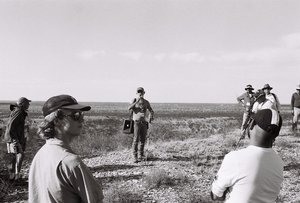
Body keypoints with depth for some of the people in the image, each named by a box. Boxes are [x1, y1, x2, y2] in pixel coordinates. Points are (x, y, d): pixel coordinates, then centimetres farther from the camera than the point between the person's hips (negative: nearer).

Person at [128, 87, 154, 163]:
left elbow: (151, 111, 13)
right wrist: (136, 102, -29)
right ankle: (135, 157, -8)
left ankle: (141, 156, 21)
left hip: (144, 123, 4)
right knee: (136, 140, -10)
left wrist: (151, 116, -9)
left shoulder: (146, 102, 7)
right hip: (136, 122, -4)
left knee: (142, 140, 8)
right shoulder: (134, 100, -2)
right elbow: (129, 108, -19)